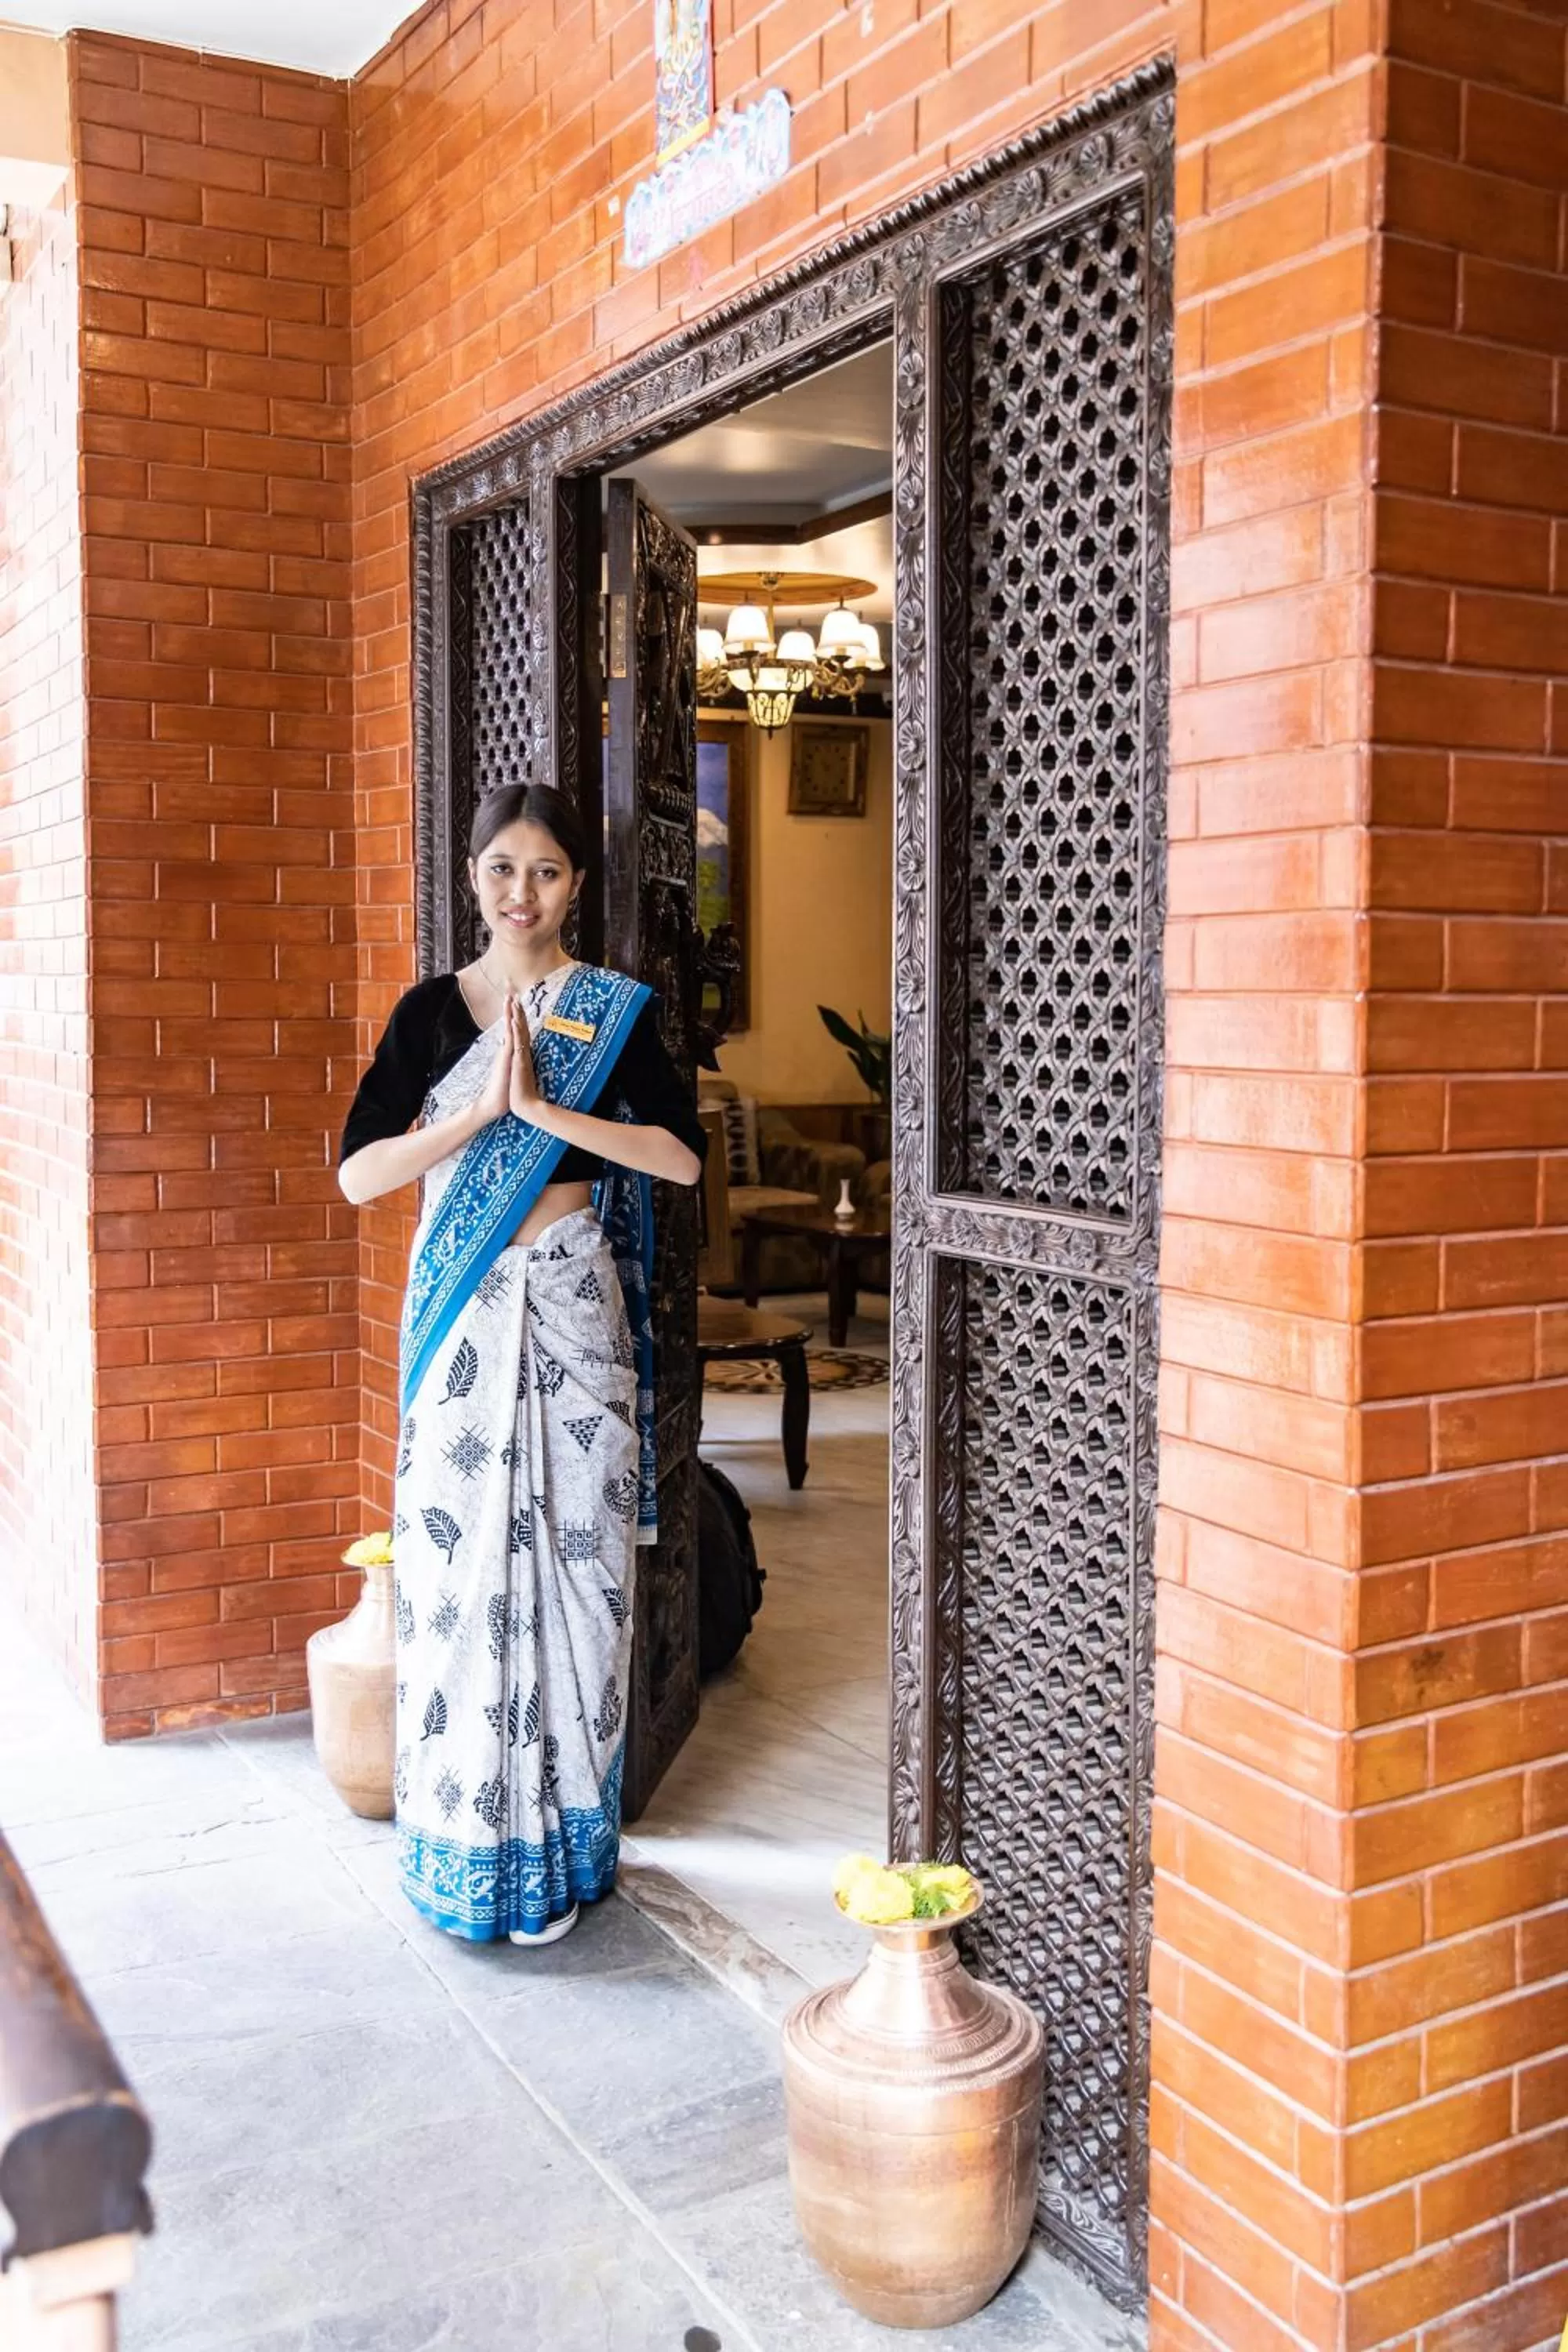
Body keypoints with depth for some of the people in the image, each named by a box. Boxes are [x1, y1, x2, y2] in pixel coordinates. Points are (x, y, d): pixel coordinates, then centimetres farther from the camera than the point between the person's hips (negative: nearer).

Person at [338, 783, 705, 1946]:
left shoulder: (613, 1008, 2)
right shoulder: (430, 1008, 6)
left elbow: (682, 1156, -8)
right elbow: (359, 1172, -2)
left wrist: (544, 1106, -14)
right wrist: (481, 1108, -12)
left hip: (570, 1302, -1)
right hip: (462, 1310, 1)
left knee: (570, 1557, 2)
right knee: (457, 1556, 3)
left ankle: (560, 1842, 16)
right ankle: (466, 1836, 19)